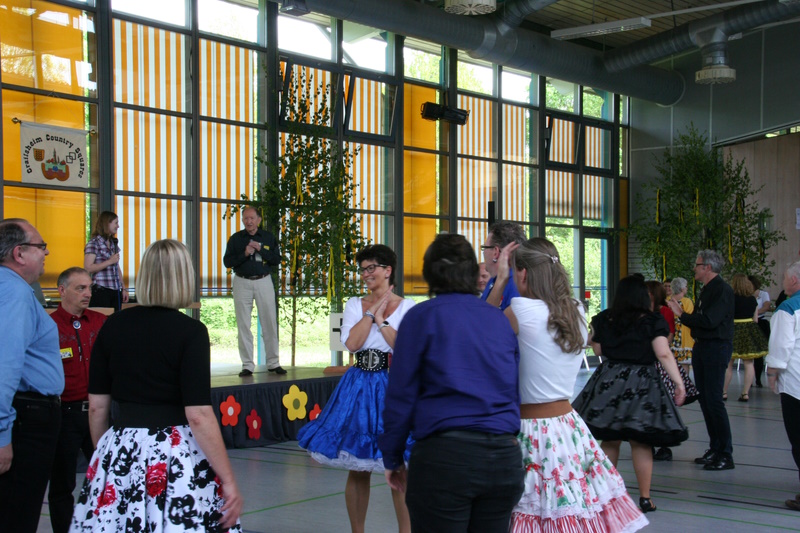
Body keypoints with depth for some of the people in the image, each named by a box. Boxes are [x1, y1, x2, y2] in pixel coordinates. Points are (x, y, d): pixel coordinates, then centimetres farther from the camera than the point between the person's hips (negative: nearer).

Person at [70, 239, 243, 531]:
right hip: (175, 454, -4)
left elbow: (97, 407, 6)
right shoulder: (190, 331, -11)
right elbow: (198, 415, -16)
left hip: (119, 451, 5)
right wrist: (228, 481, -11)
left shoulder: (113, 326, 2)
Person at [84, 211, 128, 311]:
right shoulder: (94, 243, -4)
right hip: (100, 291, -7)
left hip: (115, 291, 7)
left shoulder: (114, 243, 18)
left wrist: (123, 288, 18)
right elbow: (88, 268, -14)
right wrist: (109, 261, -14)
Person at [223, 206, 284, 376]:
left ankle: (273, 362, 9)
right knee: (243, 325, 0)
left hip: (264, 281, 0)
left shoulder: (268, 238, 6)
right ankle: (247, 365, 5)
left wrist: (260, 249, -13)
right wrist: (244, 254, -14)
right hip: (242, 282, 0)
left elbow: (277, 260, -1)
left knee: (270, 323, 0)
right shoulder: (235, 239, 5)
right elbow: (227, 261, -1)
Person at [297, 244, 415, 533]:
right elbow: (352, 342, -6)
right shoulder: (354, 305, 10)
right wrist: (372, 311, -4)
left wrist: (380, 320, -10)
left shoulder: (407, 307, 1)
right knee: (358, 469, 8)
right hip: (358, 386, 3)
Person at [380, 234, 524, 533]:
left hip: (445, 455, -4)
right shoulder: (500, 320, 12)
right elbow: (514, 393, 15)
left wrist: (392, 459, 6)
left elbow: (401, 395, -2)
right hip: (504, 457, 4)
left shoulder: (421, 317, -1)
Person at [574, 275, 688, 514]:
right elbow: (663, 354, -13)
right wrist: (678, 381, -11)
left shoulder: (603, 319, 2)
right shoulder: (653, 321, -5)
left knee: (609, 441, 10)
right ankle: (645, 498, 7)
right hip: (641, 384, -2)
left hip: (608, 381, 2)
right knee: (641, 444, 3)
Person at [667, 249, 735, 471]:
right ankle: (714, 449, 20)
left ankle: (725, 455, -5)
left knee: (714, 400, -10)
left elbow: (710, 321, -23)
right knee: (704, 400, 11)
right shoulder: (706, 290, 16)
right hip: (701, 348, 10)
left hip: (716, 348, -10)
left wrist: (682, 314, -15)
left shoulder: (722, 290, -14)